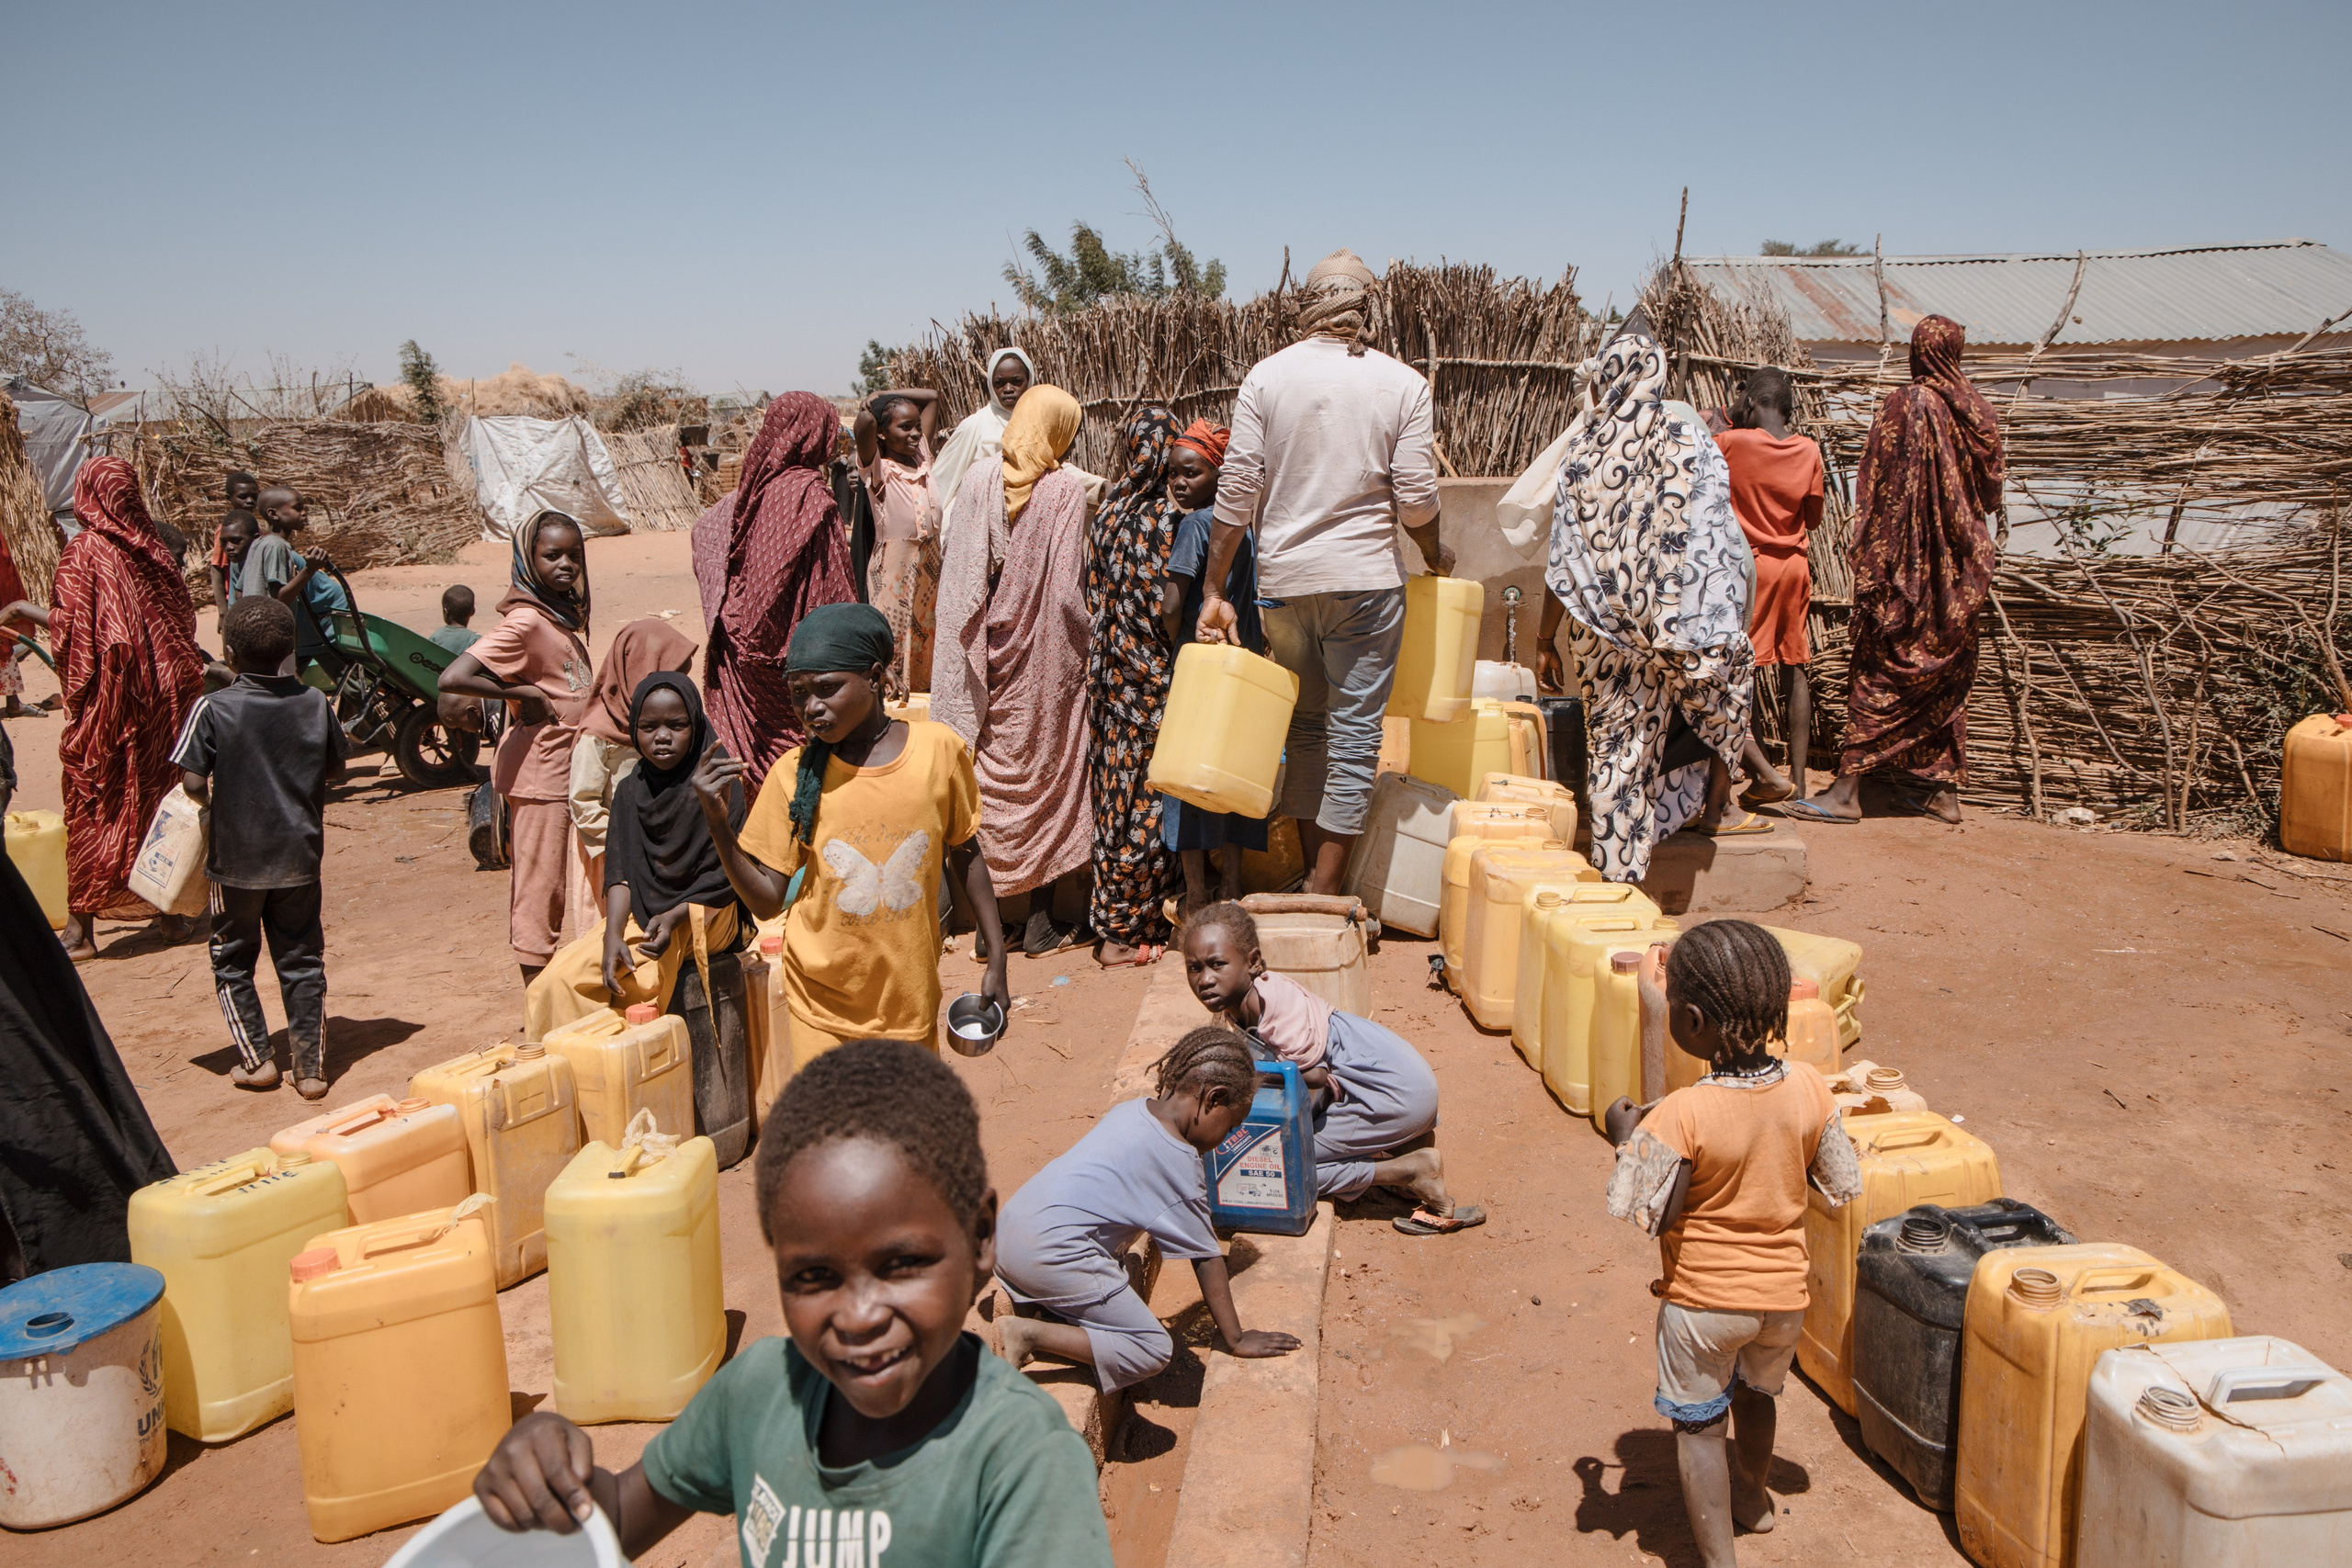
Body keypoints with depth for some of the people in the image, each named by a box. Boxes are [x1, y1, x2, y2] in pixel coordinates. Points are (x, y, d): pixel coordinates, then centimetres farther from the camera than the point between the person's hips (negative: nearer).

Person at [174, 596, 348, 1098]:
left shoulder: (212, 708, -12)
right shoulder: (315, 703, -5)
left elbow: (193, 782, -15)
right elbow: (335, 770, 6)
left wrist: (216, 806, 5)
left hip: (236, 857, -2)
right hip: (300, 854, 2)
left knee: (233, 961, 16)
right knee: (302, 962, 10)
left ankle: (256, 1059, 16)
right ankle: (311, 1068, 11)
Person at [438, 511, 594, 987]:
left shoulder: (568, 615, 9)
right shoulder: (524, 622, -16)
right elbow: (452, 679, -26)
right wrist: (523, 694, -21)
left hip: (572, 766, 8)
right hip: (540, 773, -8)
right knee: (539, 885, 0)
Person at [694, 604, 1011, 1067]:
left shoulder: (938, 750, -9)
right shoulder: (793, 774, -9)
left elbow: (964, 853, 5)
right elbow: (767, 902, -4)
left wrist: (996, 959, 7)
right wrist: (717, 822, -17)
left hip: (911, 998, 1)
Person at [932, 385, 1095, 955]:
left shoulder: (980, 478, -1)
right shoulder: (1066, 487, -11)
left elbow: (957, 574, -2)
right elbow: (1067, 585, -13)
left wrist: (967, 646, 6)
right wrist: (1079, 645, 1)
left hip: (988, 648, 3)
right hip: (1043, 657, -3)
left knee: (984, 770, 10)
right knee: (1043, 769, 8)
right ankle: (1040, 921, 13)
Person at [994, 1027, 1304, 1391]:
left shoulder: (1129, 1109, 13)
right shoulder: (1181, 1161, -9)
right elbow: (1206, 1258, -3)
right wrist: (1235, 1340, 6)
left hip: (1008, 1226, 9)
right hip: (1052, 1255, -9)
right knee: (1154, 1350, -1)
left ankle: (1019, 1300, 8)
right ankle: (1031, 1334, -12)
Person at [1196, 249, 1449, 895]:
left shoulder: (1266, 377, 1)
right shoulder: (1403, 383, -1)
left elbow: (1237, 490, -3)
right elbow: (1416, 499, -4)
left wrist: (1213, 589, 2)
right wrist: (1437, 558, 15)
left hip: (1283, 578, 2)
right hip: (1366, 580, -2)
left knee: (1304, 726, 16)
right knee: (1354, 733, 4)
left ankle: (1312, 874, 24)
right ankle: (1324, 894, 5)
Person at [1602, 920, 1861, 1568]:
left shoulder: (1681, 1115, -28)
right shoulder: (1809, 1089, -13)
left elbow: (1645, 1216, -23)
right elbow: (1844, 1187, -2)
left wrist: (1625, 1138, -10)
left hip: (1703, 1298, -5)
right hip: (1784, 1290, 6)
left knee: (1698, 1425, 13)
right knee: (1756, 1397, 31)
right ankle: (1751, 1495, 55)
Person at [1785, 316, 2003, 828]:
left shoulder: (1904, 407, -11)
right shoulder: (1979, 412, 6)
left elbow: (1877, 493, -14)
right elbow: (1990, 494, 13)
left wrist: (1869, 568, -12)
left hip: (1907, 569, -6)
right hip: (1960, 573, 6)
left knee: (1880, 673, -4)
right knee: (1949, 676, 11)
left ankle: (1848, 790, -4)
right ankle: (1945, 791, 15)